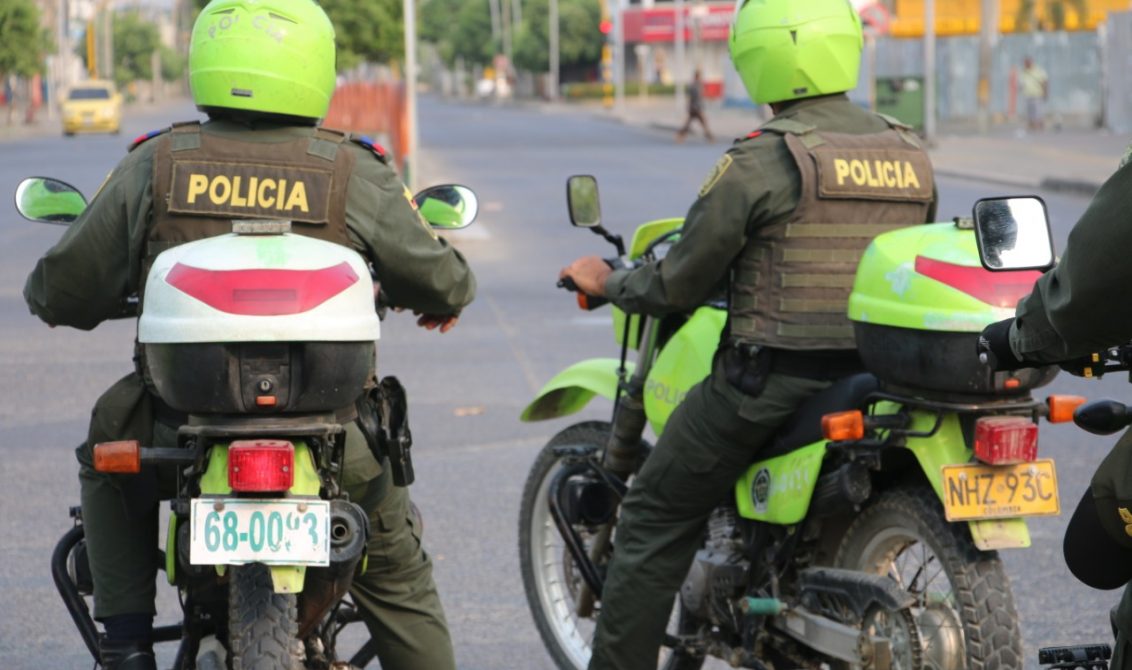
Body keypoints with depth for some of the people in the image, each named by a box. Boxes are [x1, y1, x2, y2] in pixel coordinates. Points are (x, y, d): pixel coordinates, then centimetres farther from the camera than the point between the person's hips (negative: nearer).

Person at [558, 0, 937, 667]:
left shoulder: (759, 162, -12)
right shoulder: (911, 154, 6)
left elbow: (678, 285, -7)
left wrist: (608, 282, 12)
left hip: (770, 380, -6)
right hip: (881, 375, 6)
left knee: (656, 518, 9)